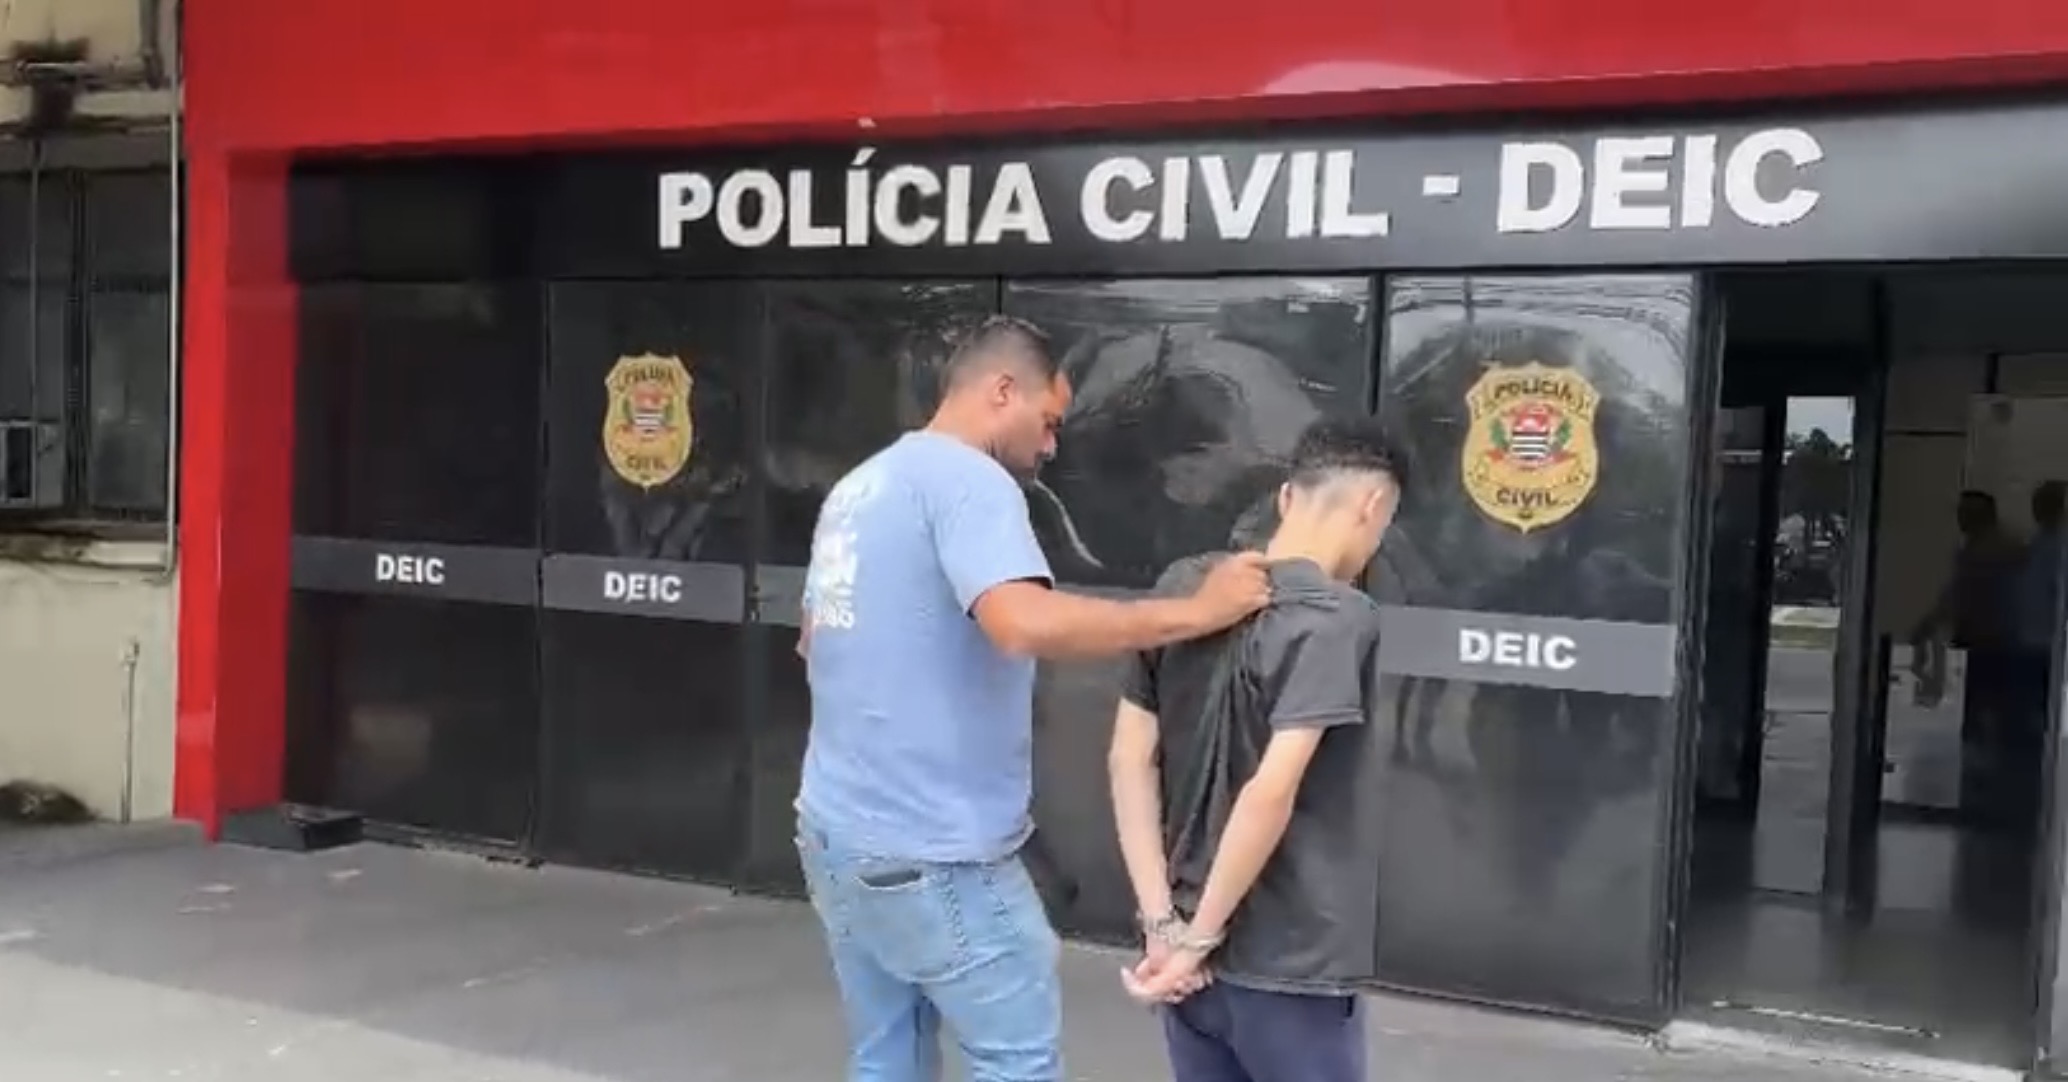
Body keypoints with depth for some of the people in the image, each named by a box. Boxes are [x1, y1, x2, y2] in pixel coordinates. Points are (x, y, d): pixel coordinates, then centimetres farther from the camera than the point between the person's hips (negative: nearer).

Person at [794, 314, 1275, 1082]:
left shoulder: (858, 487, 14)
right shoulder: (968, 479, -15)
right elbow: (1027, 623, -32)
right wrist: (1195, 613, -24)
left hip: (835, 829, 9)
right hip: (931, 851, -9)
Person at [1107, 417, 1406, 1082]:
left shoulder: (1184, 590, 2)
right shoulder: (1335, 618, -18)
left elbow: (1129, 760, 1)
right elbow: (1271, 792, -25)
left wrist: (1163, 922, -1)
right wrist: (1199, 938, -16)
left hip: (1188, 958, 6)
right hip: (1288, 969, -6)